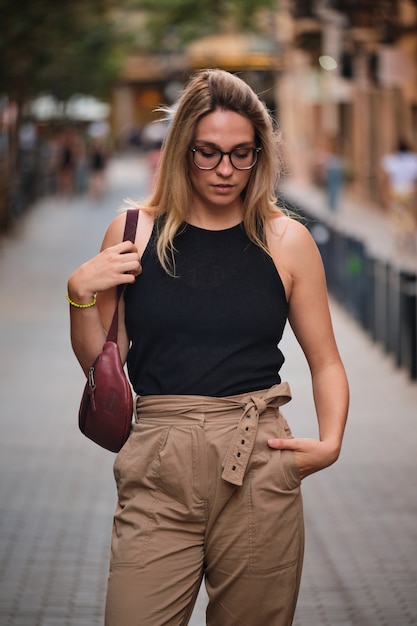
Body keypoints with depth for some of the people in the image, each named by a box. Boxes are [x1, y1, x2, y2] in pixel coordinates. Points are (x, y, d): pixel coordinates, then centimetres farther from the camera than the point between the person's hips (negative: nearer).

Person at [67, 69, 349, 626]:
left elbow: (325, 362, 12)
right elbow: (101, 365, 11)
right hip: (158, 469, 0)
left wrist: (330, 443, -4)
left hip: (259, 470, 0)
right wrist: (81, 292, -5)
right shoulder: (133, 232, 6)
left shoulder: (286, 241, 5)